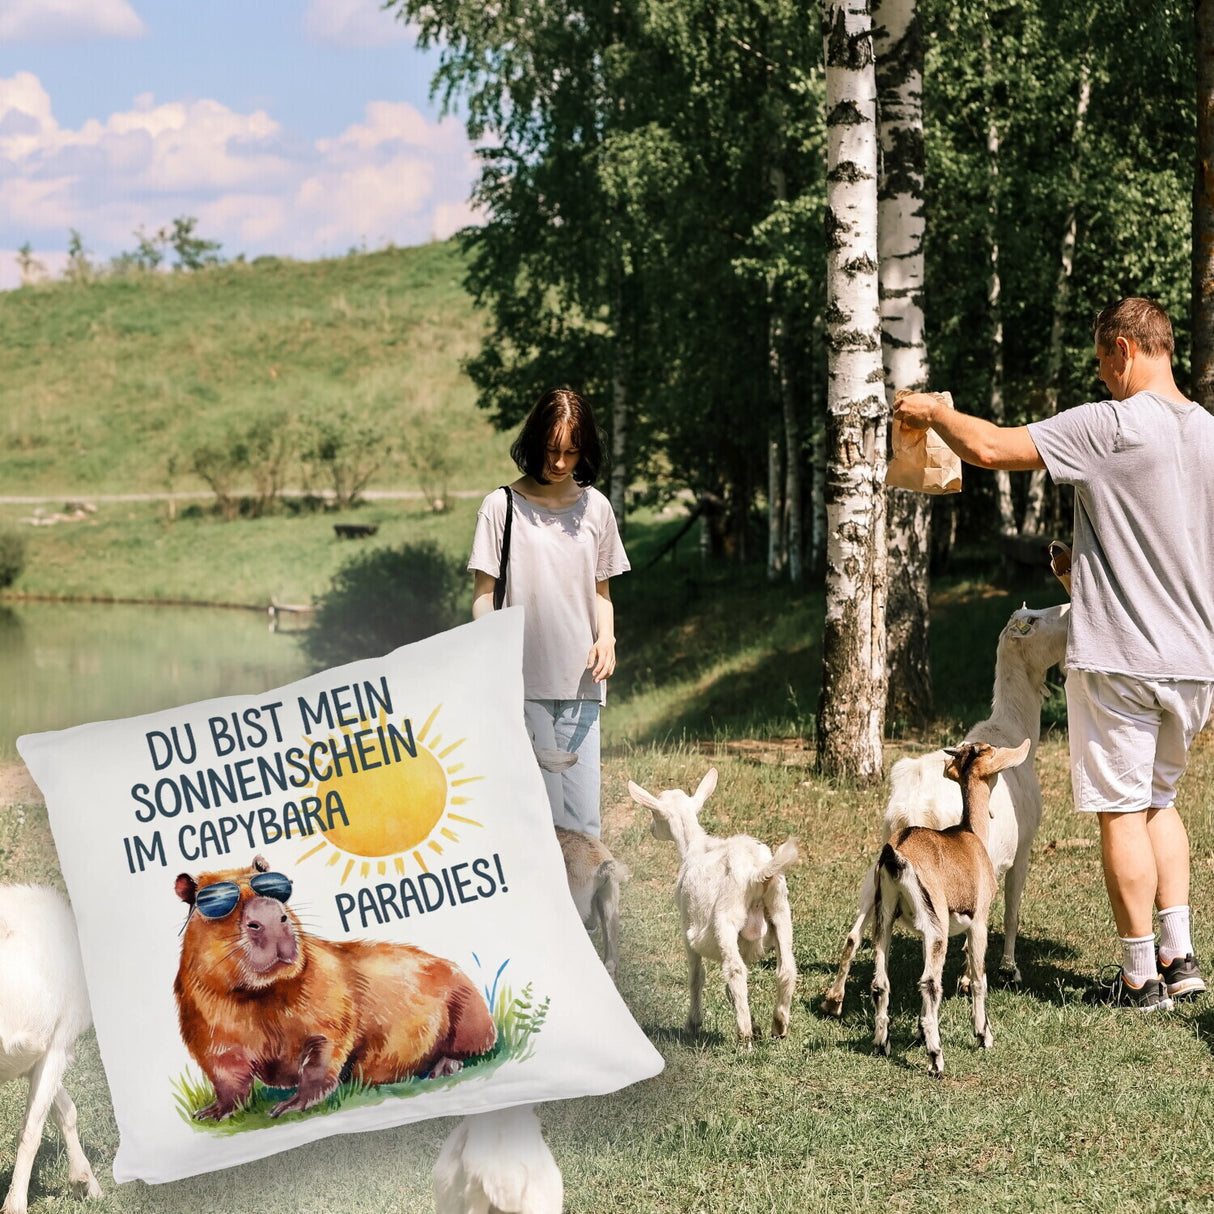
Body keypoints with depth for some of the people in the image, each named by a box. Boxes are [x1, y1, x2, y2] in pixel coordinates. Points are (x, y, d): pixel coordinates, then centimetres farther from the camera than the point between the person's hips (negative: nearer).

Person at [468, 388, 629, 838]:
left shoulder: (596, 508, 12)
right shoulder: (502, 506, 2)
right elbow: (483, 594, 2)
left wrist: (606, 638, 0)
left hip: (580, 682, 3)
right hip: (522, 683, -3)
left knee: (582, 818, -4)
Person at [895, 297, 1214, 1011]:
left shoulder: (1110, 427, -15)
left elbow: (990, 448, -16)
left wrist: (933, 412, 3)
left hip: (1119, 659, -7)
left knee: (1122, 811, 2)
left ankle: (1141, 975, 6)